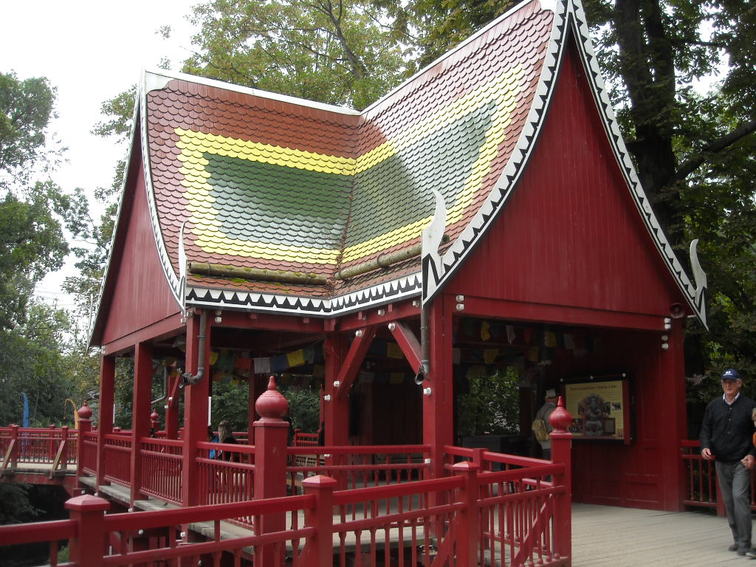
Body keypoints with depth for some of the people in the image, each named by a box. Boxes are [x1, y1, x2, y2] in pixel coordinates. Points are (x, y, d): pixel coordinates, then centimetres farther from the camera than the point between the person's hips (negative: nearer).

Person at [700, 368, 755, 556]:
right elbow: (705, 429, 10)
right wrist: (705, 446, -7)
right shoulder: (713, 406, 6)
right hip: (721, 462, 4)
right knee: (728, 502, 10)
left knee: (739, 497, -13)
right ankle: (737, 539, 22)